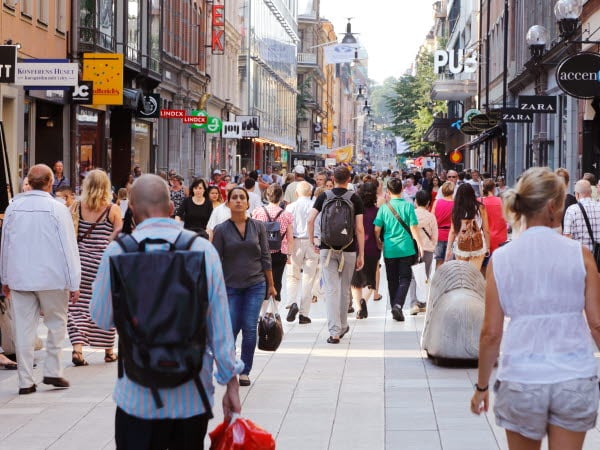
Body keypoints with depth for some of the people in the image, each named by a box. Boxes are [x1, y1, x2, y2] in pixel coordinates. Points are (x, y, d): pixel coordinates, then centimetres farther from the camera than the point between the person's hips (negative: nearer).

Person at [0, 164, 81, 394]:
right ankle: (52, 372, 10)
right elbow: (68, 248, -9)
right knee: (56, 323, 13)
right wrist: (74, 284, -3)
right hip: (51, 278, -3)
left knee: (24, 329, 6)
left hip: (19, 278, 3)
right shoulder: (57, 209, -10)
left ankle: (25, 381, 8)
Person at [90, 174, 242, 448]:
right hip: (193, 396, 2)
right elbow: (221, 324, -2)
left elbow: (101, 319, 5)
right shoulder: (203, 249, -4)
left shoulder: (117, 252, -7)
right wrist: (231, 381, 6)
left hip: (139, 397, -1)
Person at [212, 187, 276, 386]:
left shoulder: (258, 227, 4)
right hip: (231, 286, -1)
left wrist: (271, 284, 7)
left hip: (255, 285, 1)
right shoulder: (221, 230, -1)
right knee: (230, 329, -2)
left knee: (250, 329, -3)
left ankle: (245, 372, 8)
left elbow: (265, 257, 7)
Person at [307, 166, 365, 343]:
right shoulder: (355, 199, -2)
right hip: (348, 250, 0)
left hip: (327, 249, 0)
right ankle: (343, 326, 29)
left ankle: (334, 332, -10)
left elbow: (310, 219, -7)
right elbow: (359, 229, -5)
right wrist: (361, 254, 1)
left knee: (331, 290, -2)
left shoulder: (324, 196, 1)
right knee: (345, 289, 15)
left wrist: (312, 241, 5)